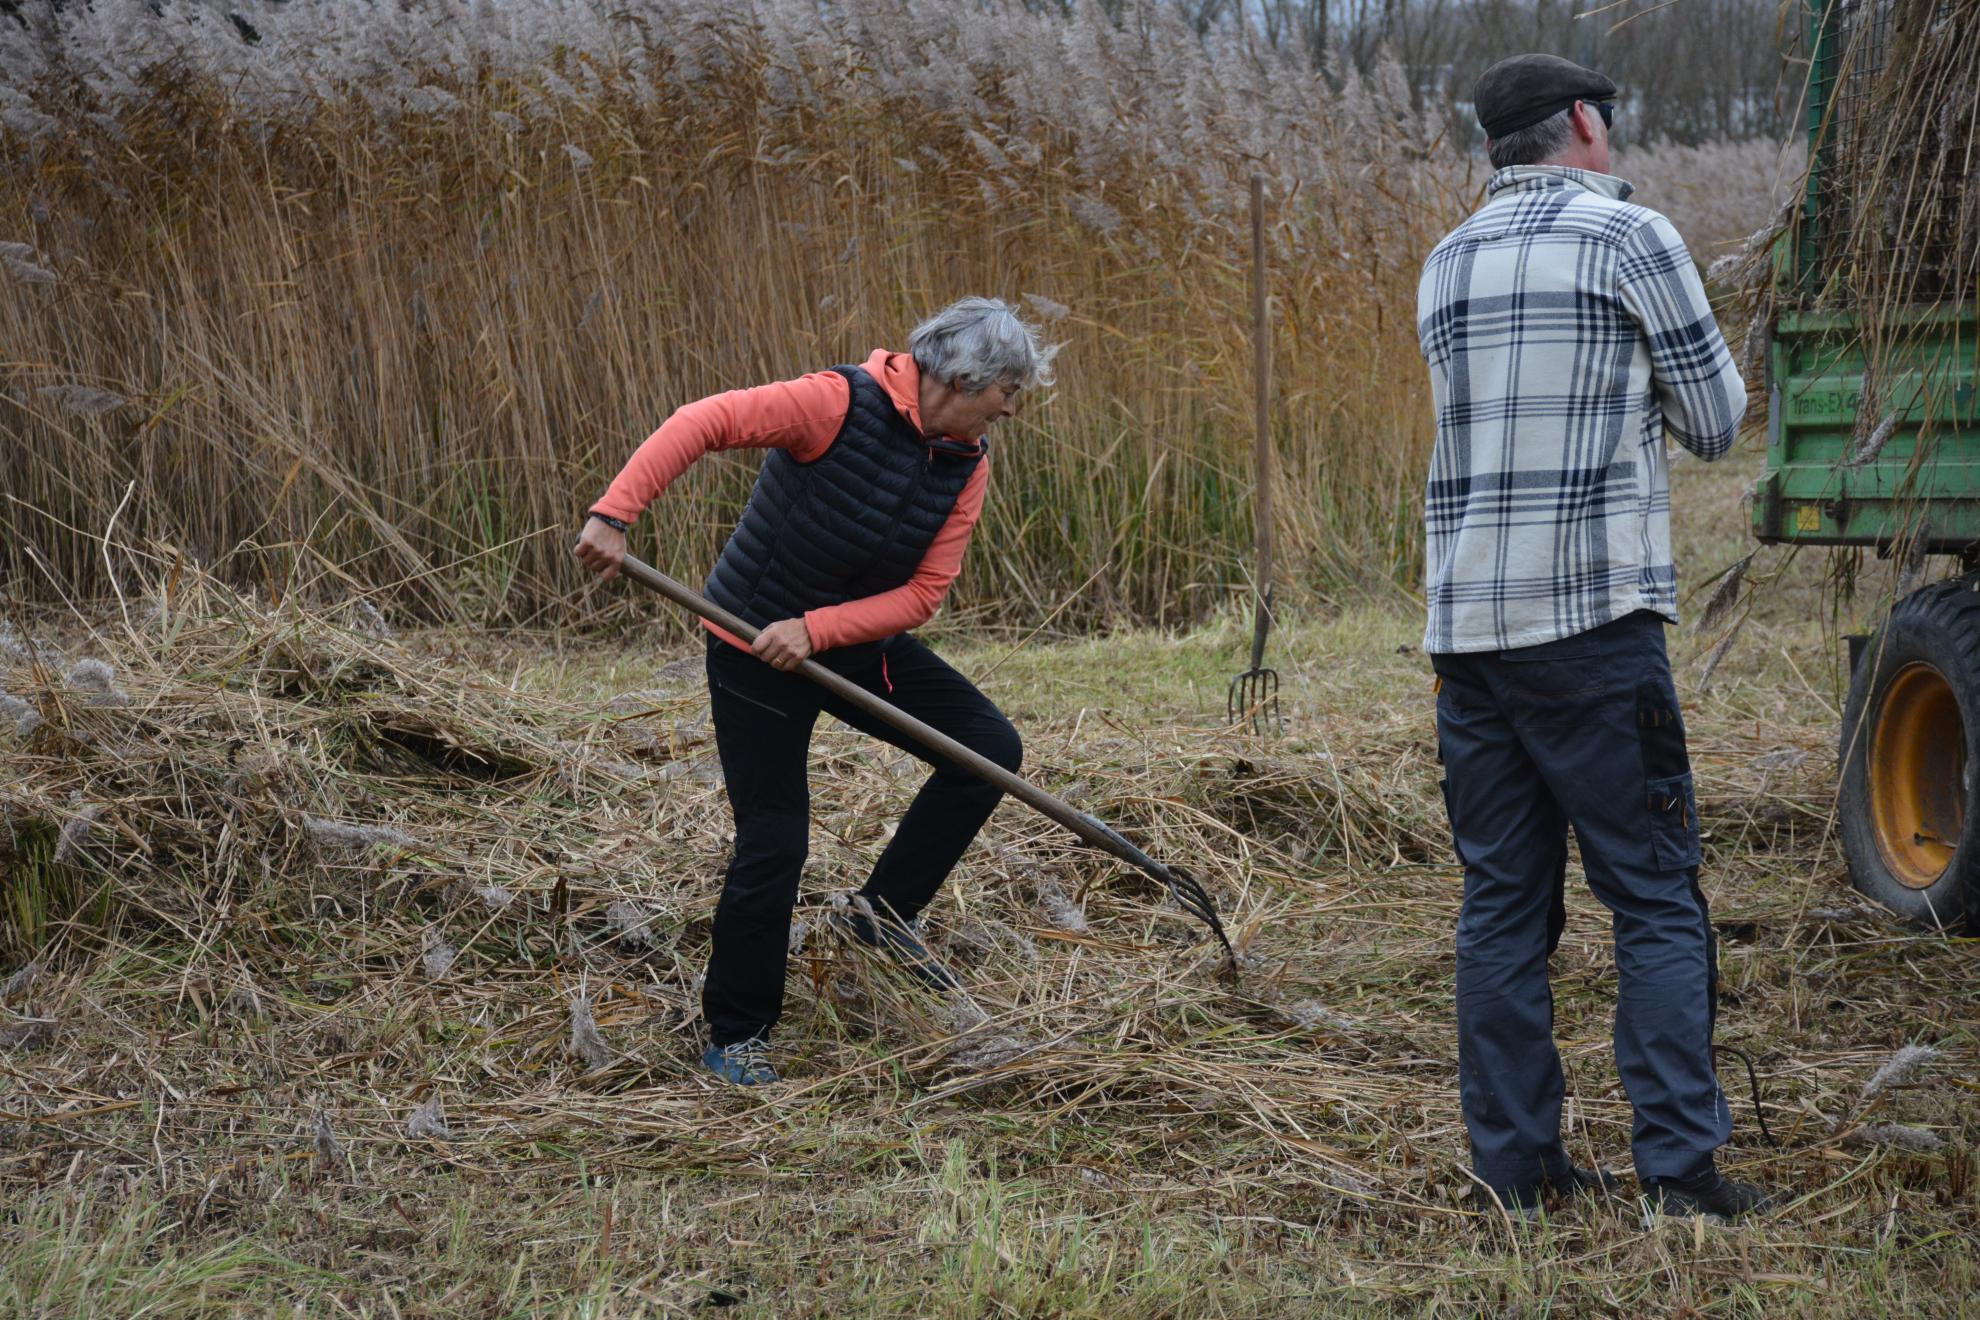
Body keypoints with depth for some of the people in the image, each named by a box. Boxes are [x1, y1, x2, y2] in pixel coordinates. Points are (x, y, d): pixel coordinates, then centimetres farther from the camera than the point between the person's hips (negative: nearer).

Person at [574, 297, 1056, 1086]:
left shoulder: (967, 464, -5)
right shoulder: (842, 404, -25)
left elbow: (924, 593, -9)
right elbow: (702, 424, -29)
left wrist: (816, 631, -23)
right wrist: (615, 515, -38)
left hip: (858, 645, 7)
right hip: (755, 648, -6)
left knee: (990, 748, -3)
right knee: (774, 841, -6)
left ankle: (884, 911, 11)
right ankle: (736, 1038, 11)